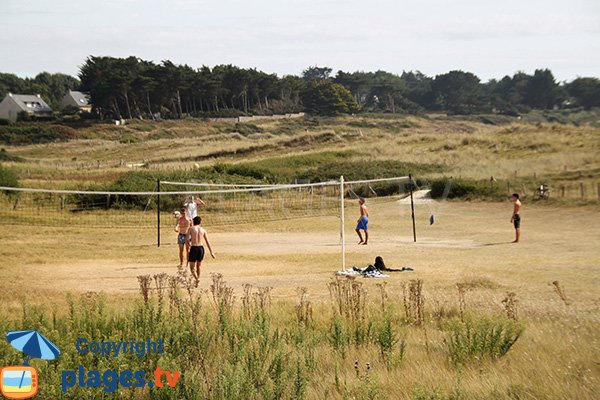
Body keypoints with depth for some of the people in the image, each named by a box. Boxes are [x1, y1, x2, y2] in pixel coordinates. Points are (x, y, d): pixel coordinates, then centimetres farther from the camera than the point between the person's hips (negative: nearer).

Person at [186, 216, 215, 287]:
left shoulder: (191, 228, 0)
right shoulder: (203, 230, 8)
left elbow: (186, 239, -3)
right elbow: (207, 242, 7)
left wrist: (189, 243, 21)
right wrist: (211, 252, 9)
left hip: (193, 248, -3)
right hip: (201, 248, 3)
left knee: (192, 267, 4)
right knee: (198, 266, 23)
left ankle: (197, 278, -22)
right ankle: (198, 281, 25)